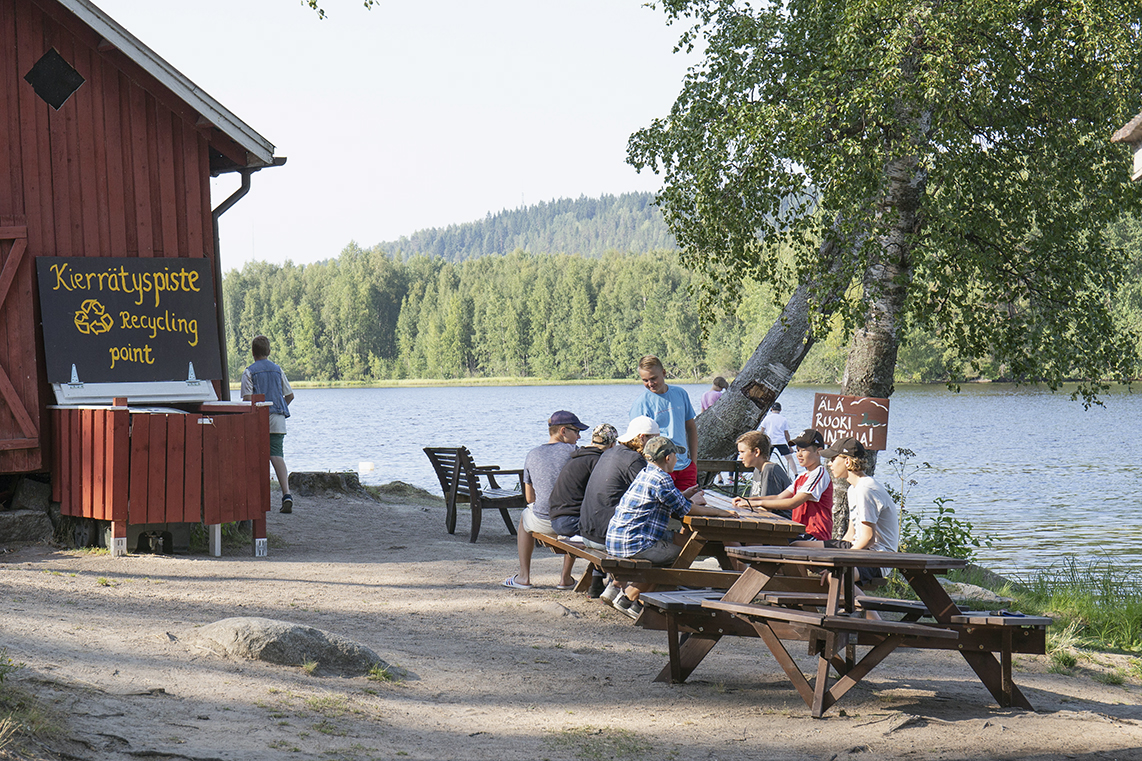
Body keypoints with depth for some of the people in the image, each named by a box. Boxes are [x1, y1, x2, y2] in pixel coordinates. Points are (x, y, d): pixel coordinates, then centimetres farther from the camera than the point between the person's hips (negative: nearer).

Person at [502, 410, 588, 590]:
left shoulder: (532, 455, 4)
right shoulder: (572, 451, -6)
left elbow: (529, 498, 12)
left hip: (542, 523, 1)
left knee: (525, 516, 37)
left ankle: (524, 577, 35)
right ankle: (566, 578, 35)